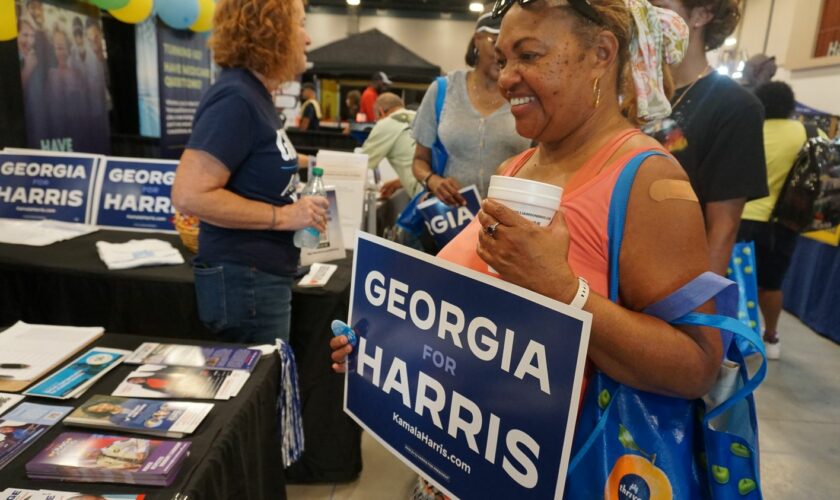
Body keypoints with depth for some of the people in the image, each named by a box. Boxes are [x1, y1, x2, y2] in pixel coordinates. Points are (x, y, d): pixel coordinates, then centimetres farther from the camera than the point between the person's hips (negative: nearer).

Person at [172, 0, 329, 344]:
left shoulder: (255, 96, 11)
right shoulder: (236, 98, -19)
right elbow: (189, 195, -25)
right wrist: (283, 216, -21)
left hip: (264, 277, 10)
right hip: (245, 282, -10)